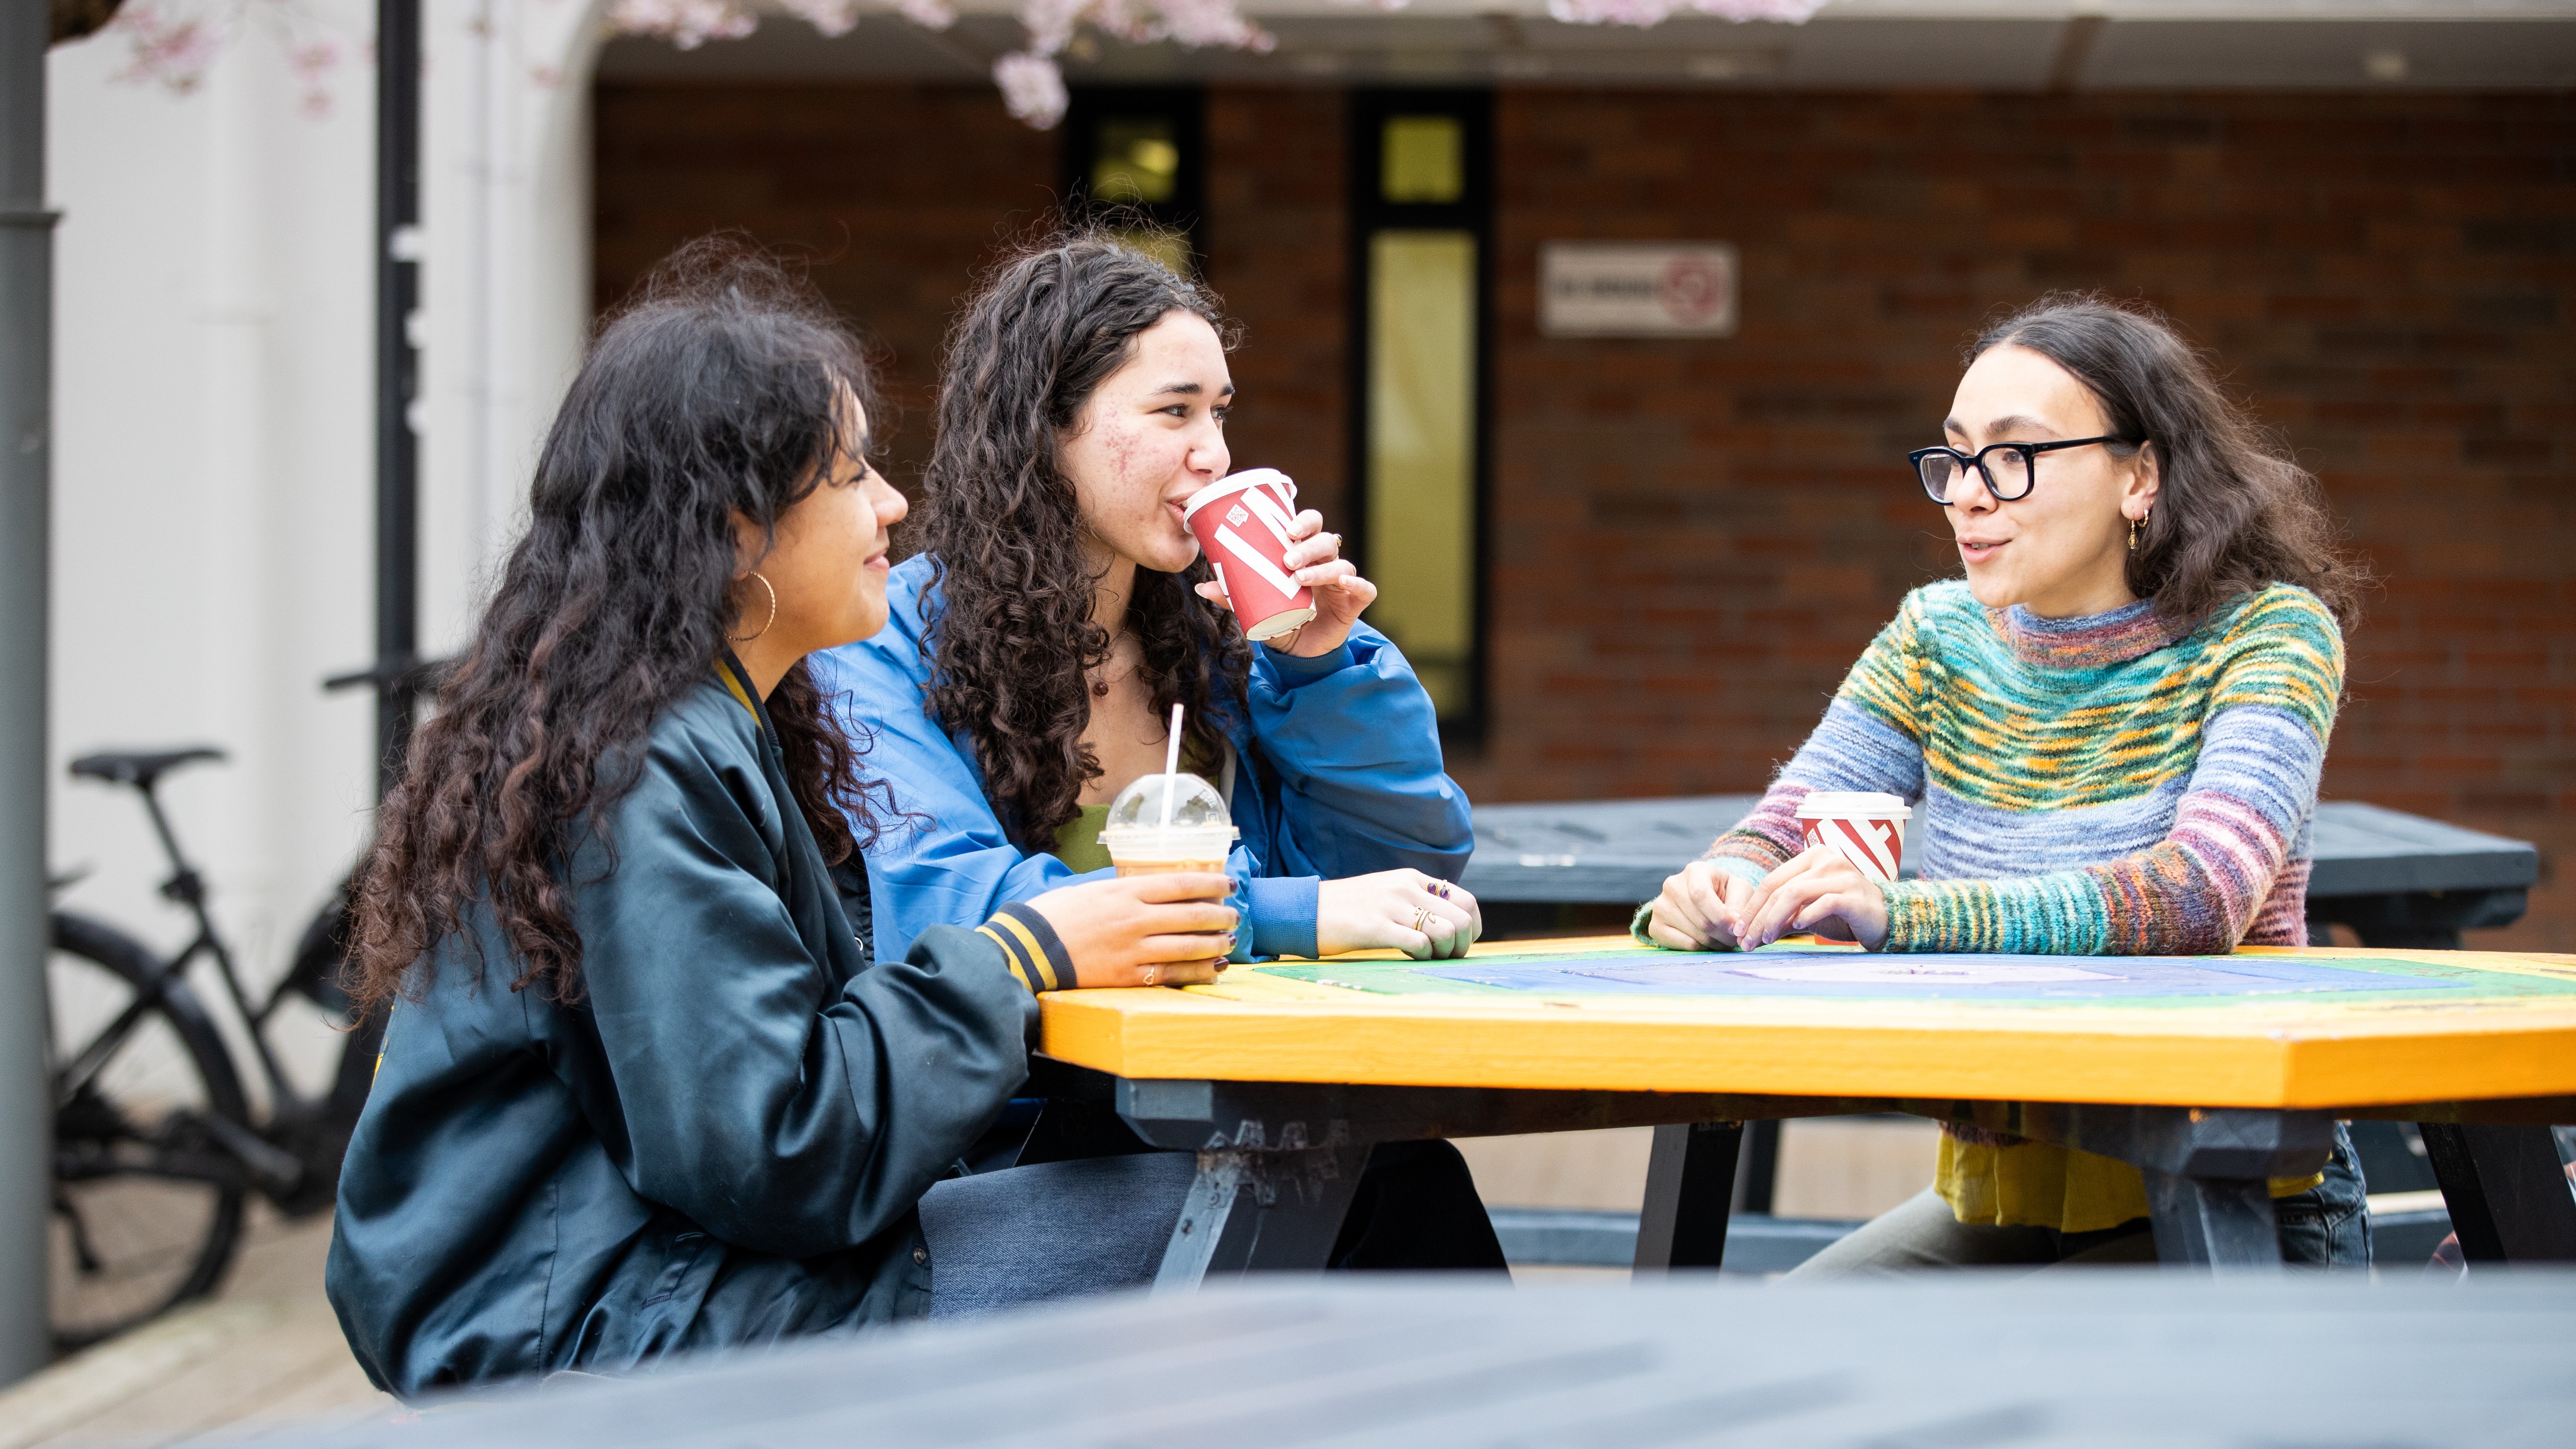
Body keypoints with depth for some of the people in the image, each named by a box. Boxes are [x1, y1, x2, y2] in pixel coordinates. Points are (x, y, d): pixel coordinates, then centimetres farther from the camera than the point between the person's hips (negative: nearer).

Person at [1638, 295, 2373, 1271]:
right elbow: (1782, 835, 0)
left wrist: (1902, 913, -38)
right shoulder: (1939, 636, 6)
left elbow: (2205, 890, -26)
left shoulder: (2268, 633, -10)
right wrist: (1712, 895, -26)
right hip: (1995, 1201, 5)